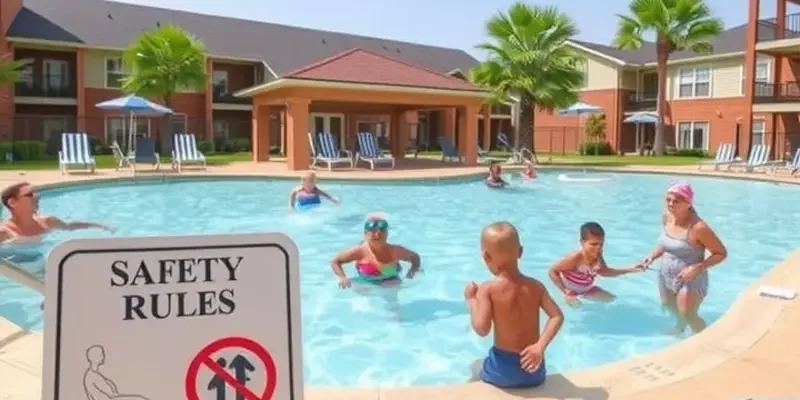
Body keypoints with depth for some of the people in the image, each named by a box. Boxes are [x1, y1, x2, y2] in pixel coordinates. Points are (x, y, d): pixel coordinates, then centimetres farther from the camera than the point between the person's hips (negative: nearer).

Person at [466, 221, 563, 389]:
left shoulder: (487, 289, -16)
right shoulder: (536, 286, -2)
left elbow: (482, 329, -21)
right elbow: (557, 316, -9)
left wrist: (471, 299, -8)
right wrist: (540, 346, -12)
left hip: (503, 371, -3)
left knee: (476, 366, 29)